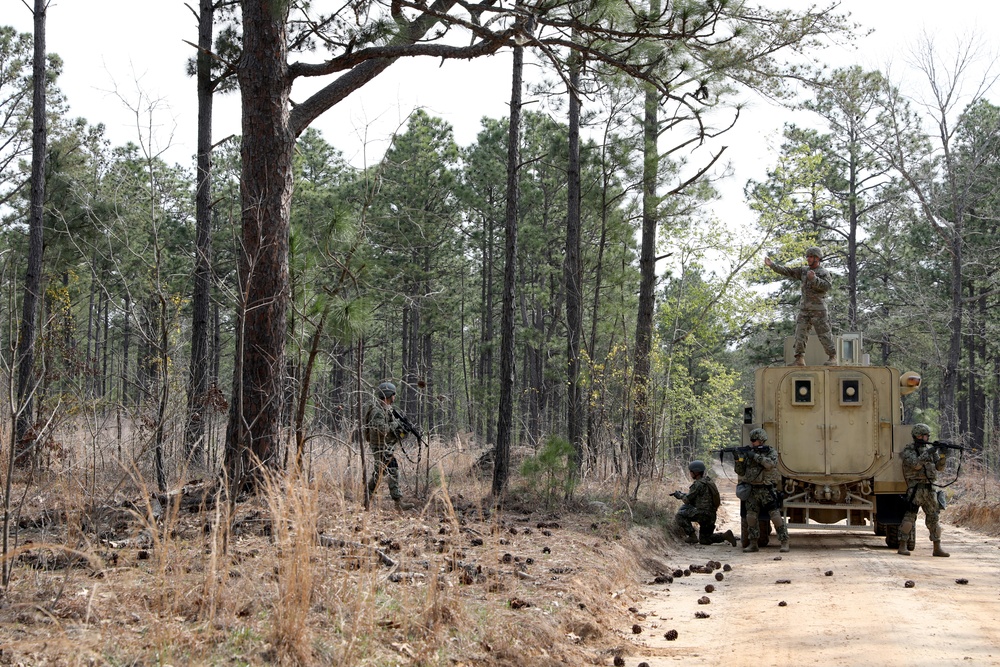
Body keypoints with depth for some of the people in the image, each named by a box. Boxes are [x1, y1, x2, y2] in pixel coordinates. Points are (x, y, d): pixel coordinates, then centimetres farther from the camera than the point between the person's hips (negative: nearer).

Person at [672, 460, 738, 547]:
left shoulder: (698, 484, -15)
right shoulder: (709, 480, 14)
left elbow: (687, 500, -8)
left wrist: (680, 495, 12)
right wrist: (682, 495, 20)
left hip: (703, 513, -9)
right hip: (711, 516, 9)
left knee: (680, 516, -6)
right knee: (704, 540, 18)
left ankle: (692, 537, -6)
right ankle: (725, 536, 4)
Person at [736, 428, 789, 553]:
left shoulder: (772, 452, -1)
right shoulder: (748, 453, 11)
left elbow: (770, 464, -22)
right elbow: (741, 472, 10)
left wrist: (756, 456, -20)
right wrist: (739, 459, -7)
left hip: (767, 490, -5)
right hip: (753, 490, 5)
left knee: (775, 516, -10)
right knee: (751, 517, 1)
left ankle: (784, 542, -4)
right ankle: (753, 544, 9)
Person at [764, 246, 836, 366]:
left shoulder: (824, 273, -5)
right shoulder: (803, 271, 12)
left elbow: (827, 286, -21)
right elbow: (787, 271, 10)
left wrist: (814, 279, -27)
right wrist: (772, 264, 2)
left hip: (818, 310, -6)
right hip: (804, 309, 6)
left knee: (824, 334, -2)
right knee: (800, 333, -2)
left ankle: (833, 357, 8)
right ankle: (799, 359, -2)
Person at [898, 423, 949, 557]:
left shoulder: (929, 449, 14)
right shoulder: (908, 450, -3)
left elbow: (939, 467, 8)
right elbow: (915, 464, -19)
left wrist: (942, 455, -10)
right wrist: (928, 453, -23)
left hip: (929, 488, 6)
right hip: (915, 488, -6)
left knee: (933, 517, 5)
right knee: (910, 516, -10)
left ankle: (937, 548, 8)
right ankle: (902, 546, -4)